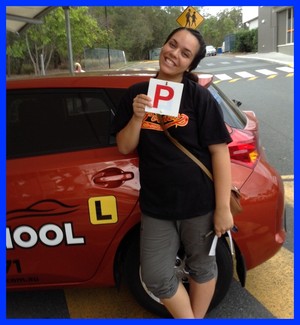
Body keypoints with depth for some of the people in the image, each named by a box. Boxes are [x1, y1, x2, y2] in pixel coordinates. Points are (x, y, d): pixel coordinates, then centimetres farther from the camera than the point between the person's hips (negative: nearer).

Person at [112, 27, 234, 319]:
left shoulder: (199, 97, -7)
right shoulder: (137, 94, 3)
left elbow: (219, 151, -9)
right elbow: (124, 148, 2)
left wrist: (223, 207, -12)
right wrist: (137, 117, -17)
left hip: (199, 202, -2)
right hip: (156, 205, 3)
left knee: (201, 267, 17)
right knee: (156, 278, 8)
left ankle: (197, 318, 44)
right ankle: (187, 319, 35)